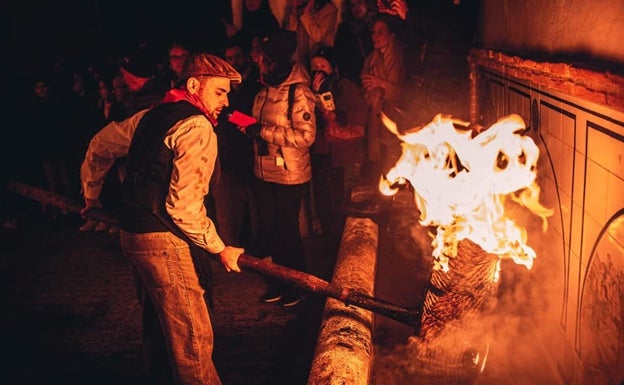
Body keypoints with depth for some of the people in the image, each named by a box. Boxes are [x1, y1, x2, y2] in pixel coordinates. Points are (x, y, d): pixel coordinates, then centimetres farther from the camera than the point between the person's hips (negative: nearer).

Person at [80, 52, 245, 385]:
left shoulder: (152, 116, 14)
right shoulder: (198, 127, -13)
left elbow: (100, 146, 25)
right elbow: (183, 205, -19)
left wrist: (91, 195, 39)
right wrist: (220, 248, -9)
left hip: (132, 232, 10)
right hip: (161, 240, -10)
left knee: (159, 325, 22)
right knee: (194, 336, -6)